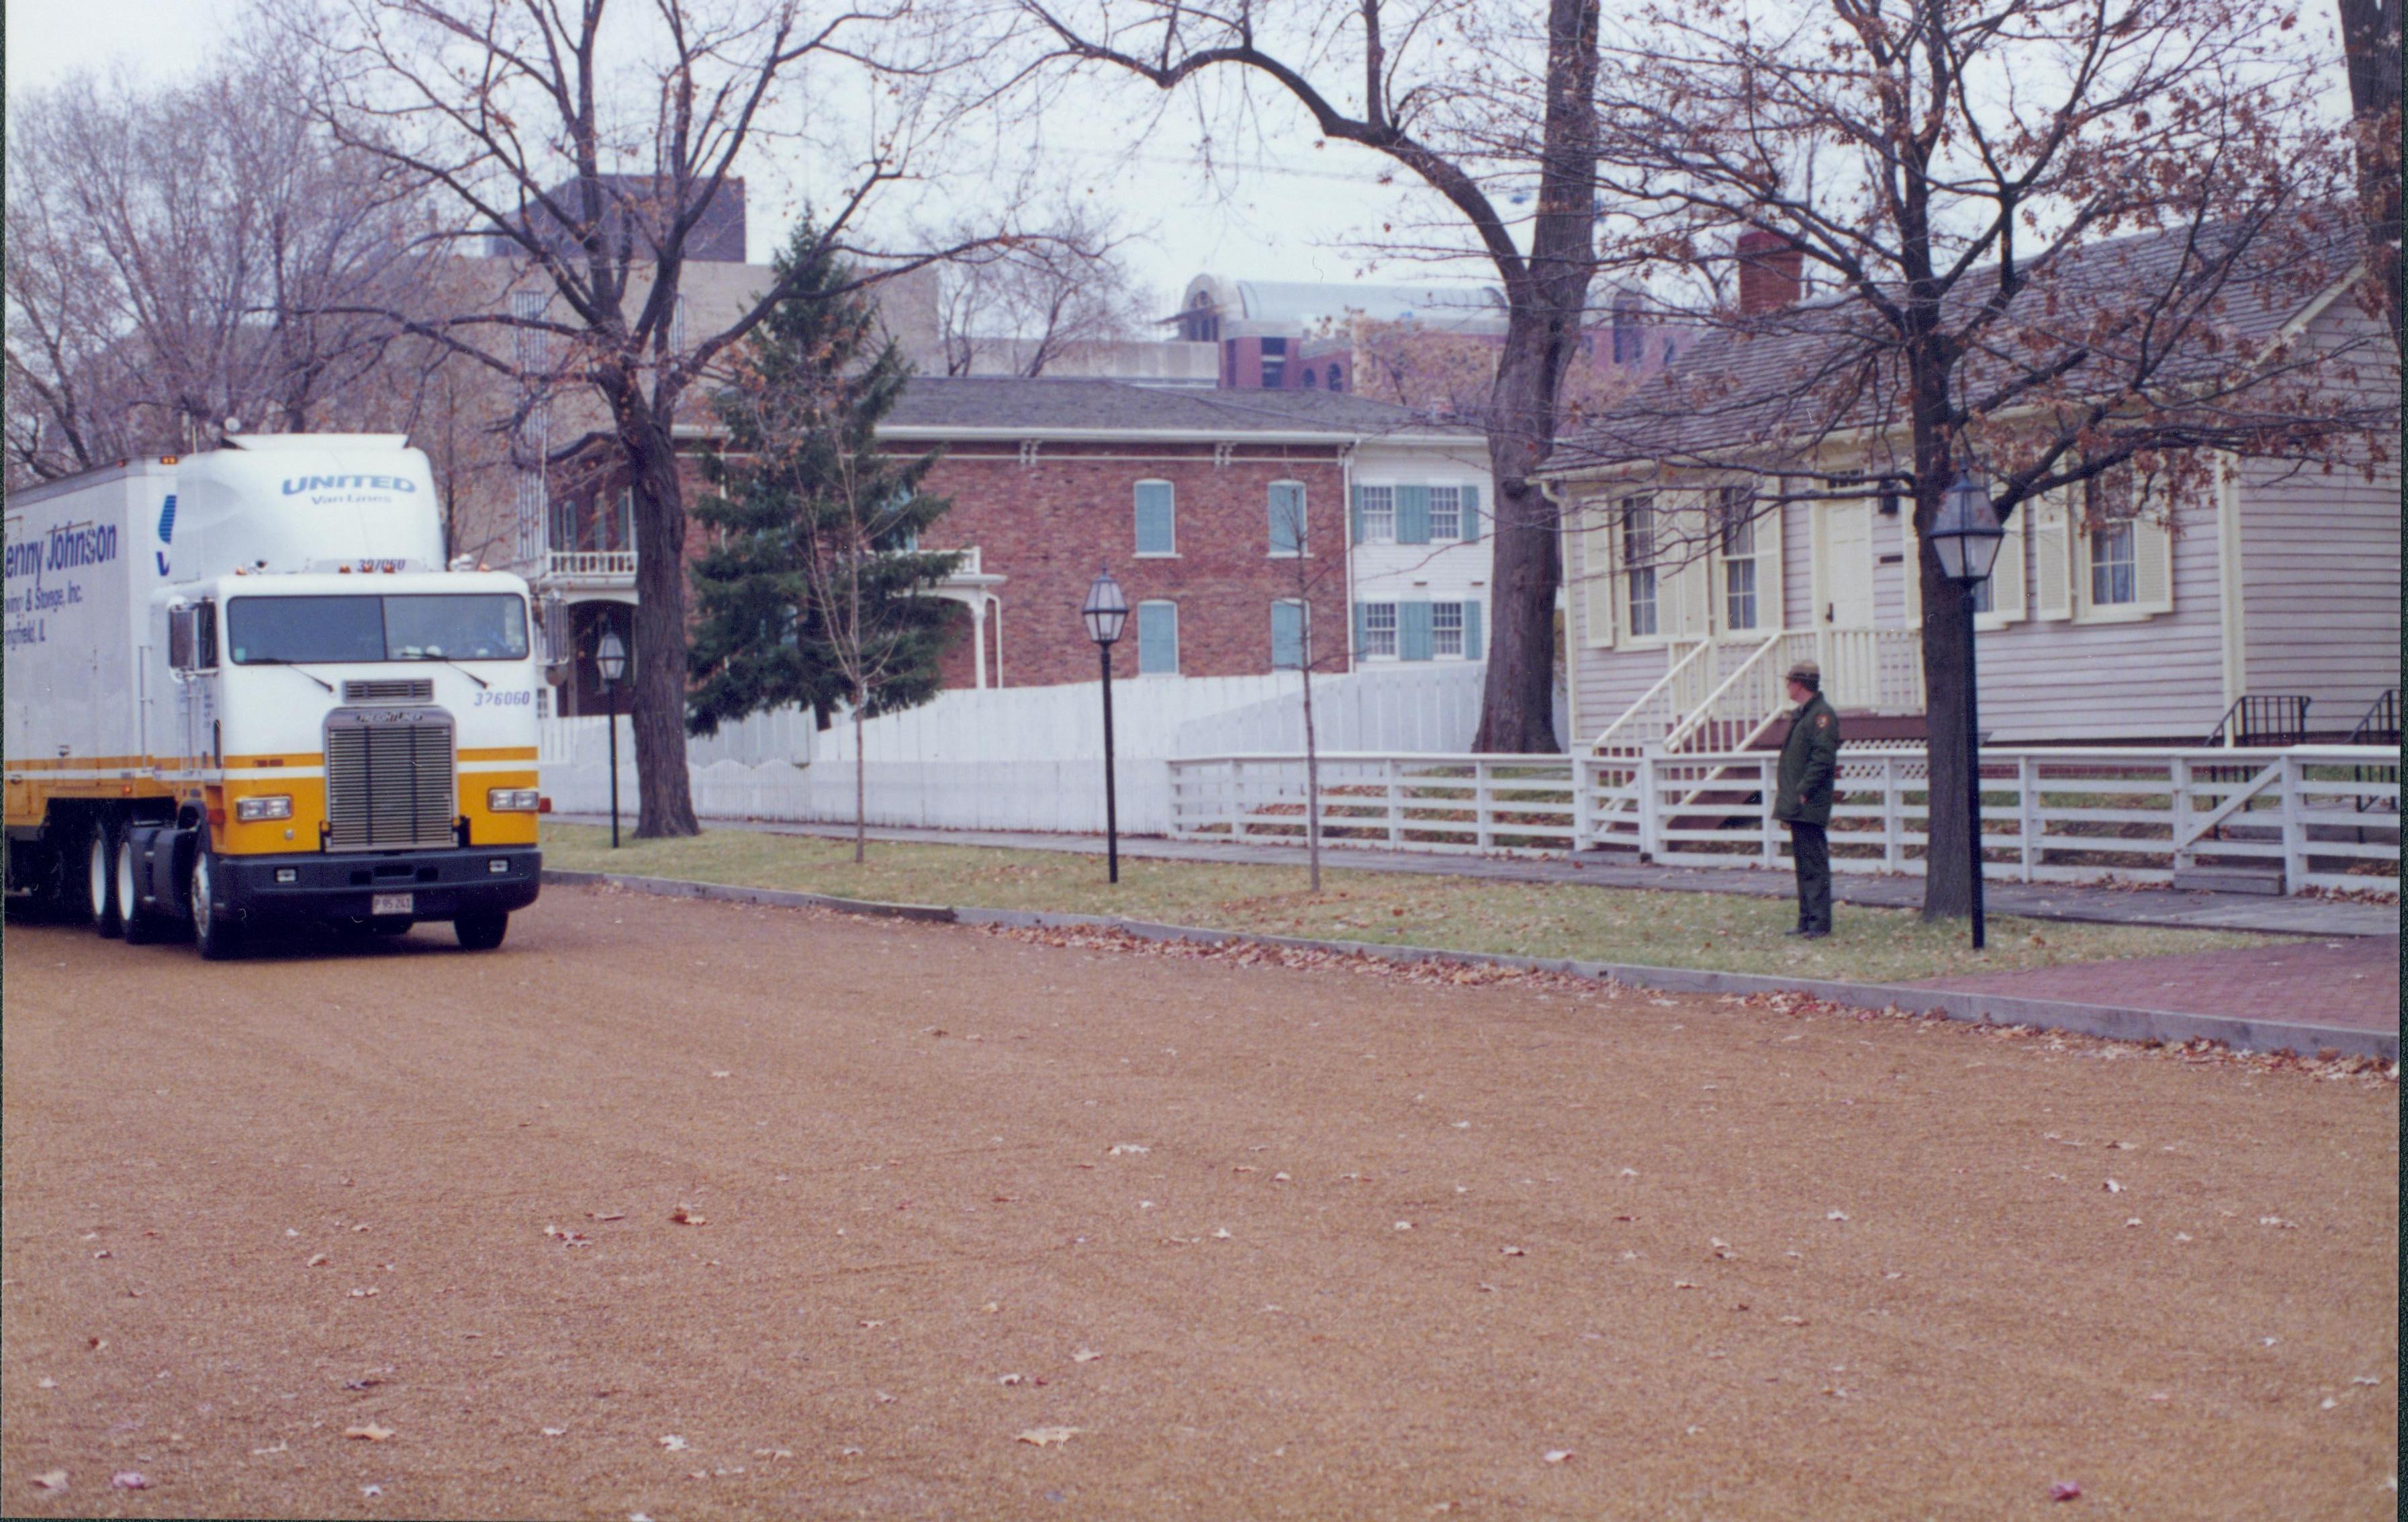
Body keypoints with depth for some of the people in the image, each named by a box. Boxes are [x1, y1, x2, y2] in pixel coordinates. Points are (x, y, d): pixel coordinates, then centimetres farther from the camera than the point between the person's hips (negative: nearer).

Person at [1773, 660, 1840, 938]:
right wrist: (1784, 793, 16)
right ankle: (1806, 920, 18)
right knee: (1803, 863, 13)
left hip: (1810, 806, -10)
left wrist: (1802, 793, -21)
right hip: (1796, 805, 10)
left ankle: (1820, 922, -6)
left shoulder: (1823, 714, -12)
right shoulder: (1800, 714, 18)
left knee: (1814, 864, -7)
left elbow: (1822, 759, -20)